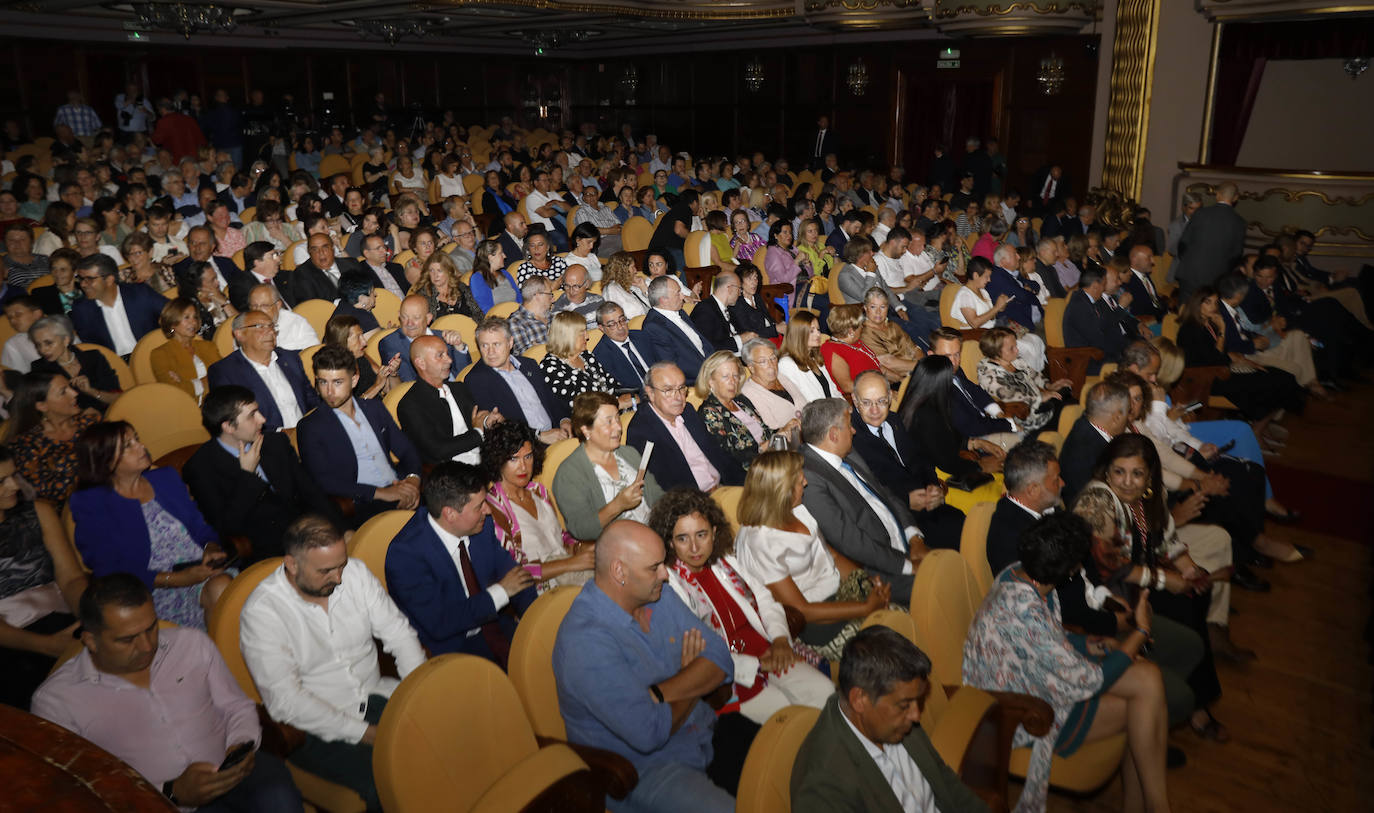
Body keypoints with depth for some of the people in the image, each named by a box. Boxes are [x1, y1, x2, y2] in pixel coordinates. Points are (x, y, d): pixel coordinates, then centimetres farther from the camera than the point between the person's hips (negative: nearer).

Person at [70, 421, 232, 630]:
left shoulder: (166, 478, 19)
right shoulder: (90, 504, 2)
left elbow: (200, 527, 19)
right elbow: (109, 571, -6)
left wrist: (211, 548, -6)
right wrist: (175, 579, -17)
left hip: (201, 572, 5)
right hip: (153, 590, -4)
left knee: (221, 585, -31)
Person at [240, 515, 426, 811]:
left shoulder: (355, 573, -1)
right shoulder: (261, 611, -14)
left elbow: (399, 634, 3)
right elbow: (285, 700, -16)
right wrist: (364, 733, -19)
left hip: (376, 696, 5)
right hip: (316, 727, -5)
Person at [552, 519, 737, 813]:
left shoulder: (659, 596, 3)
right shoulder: (586, 642, -23)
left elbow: (721, 660, -1)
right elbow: (650, 733, -26)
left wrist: (659, 693, -19)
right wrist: (695, 681, -6)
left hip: (704, 734, 7)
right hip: (640, 770, -7)